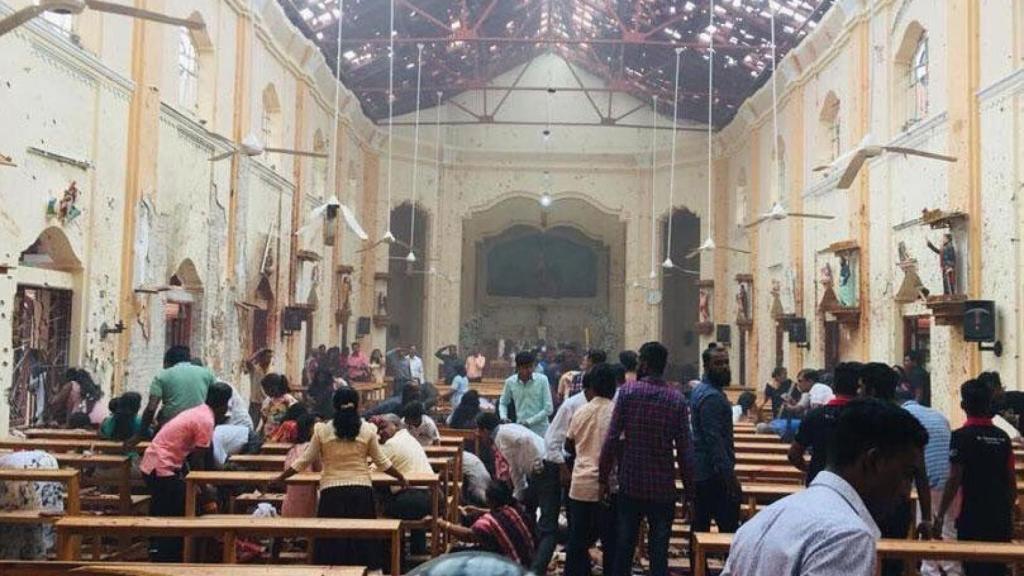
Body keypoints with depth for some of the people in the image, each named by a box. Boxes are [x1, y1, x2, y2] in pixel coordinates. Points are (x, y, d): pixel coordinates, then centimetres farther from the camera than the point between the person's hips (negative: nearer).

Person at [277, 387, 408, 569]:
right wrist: (402, 479, 20)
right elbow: (382, 463, 6)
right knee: (362, 539, 9)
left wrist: (280, 478, 16)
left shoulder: (322, 430, -1)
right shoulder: (368, 430, 0)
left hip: (332, 492, 0)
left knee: (332, 544, 6)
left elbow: (304, 461, 3)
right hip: (361, 489, 1)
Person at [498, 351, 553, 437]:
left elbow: (548, 408, -9)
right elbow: (503, 403, 13)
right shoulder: (510, 382, -3)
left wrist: (529, 421, -15)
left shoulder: (542, 380, -8)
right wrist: (503, 417, -7)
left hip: (540, 433, -2)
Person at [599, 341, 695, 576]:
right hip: (663, 488, 0)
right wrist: (688, 491, 4)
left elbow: (611, 439, -9)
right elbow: (685, 450, -3)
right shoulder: (677, 399, -1)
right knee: (659, 552, 5)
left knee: (623, 548, 10)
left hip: (630, 485, 0)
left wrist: (603, 478, -1)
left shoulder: (627, 392, -5)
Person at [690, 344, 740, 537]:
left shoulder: (700, 391, 14)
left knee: (700, 526, 12)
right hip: (714, 473, -10)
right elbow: (715, 440, -23)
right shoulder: (712, 397, -17)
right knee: (729, 528, -7)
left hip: (700, 472, 10)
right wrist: (729, 474, -23)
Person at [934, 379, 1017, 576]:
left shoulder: (961, 436, -10)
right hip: (1001, 517, 5)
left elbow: (954, 481, -13)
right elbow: (1011, 480, 9)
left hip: (973, 517, -5)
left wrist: (940, 516, -6)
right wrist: (1010, 511, 20)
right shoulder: (1002, 437, 5)